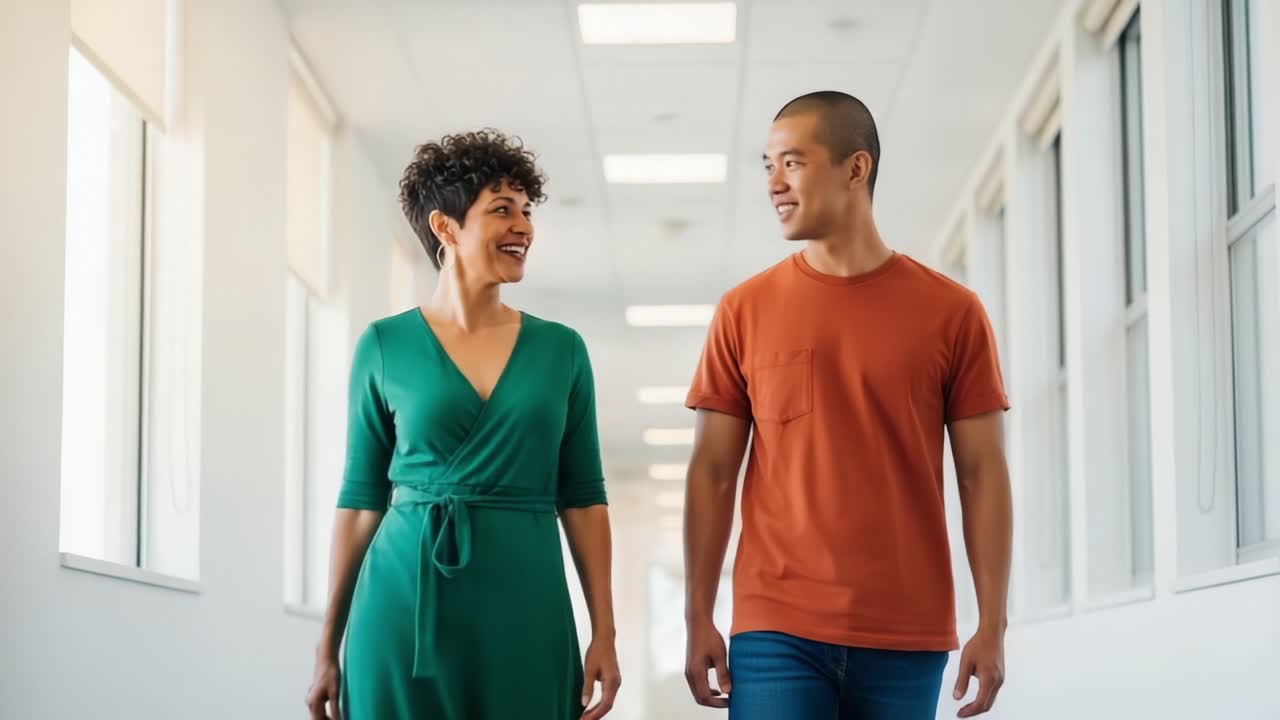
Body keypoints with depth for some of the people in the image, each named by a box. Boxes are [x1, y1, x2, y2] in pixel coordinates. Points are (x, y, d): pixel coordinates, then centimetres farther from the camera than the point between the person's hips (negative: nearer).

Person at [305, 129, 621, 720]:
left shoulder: (561, 349, 7)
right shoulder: (385, 346, 2)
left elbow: (582, 498, 7)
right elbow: (361, 498, 6)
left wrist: (604, 633, -1)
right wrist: (328, 646, 5)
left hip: (526, 615, 1)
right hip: (405, 610, -1)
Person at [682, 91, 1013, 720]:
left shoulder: (951, 313, 2)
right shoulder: (745, 312, 5)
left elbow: (983, 474, 3)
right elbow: (712, 472, 6)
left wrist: (993, 623, -3)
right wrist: (698, 619, 1)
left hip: (908, 639, 0)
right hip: (775, 631, 0)